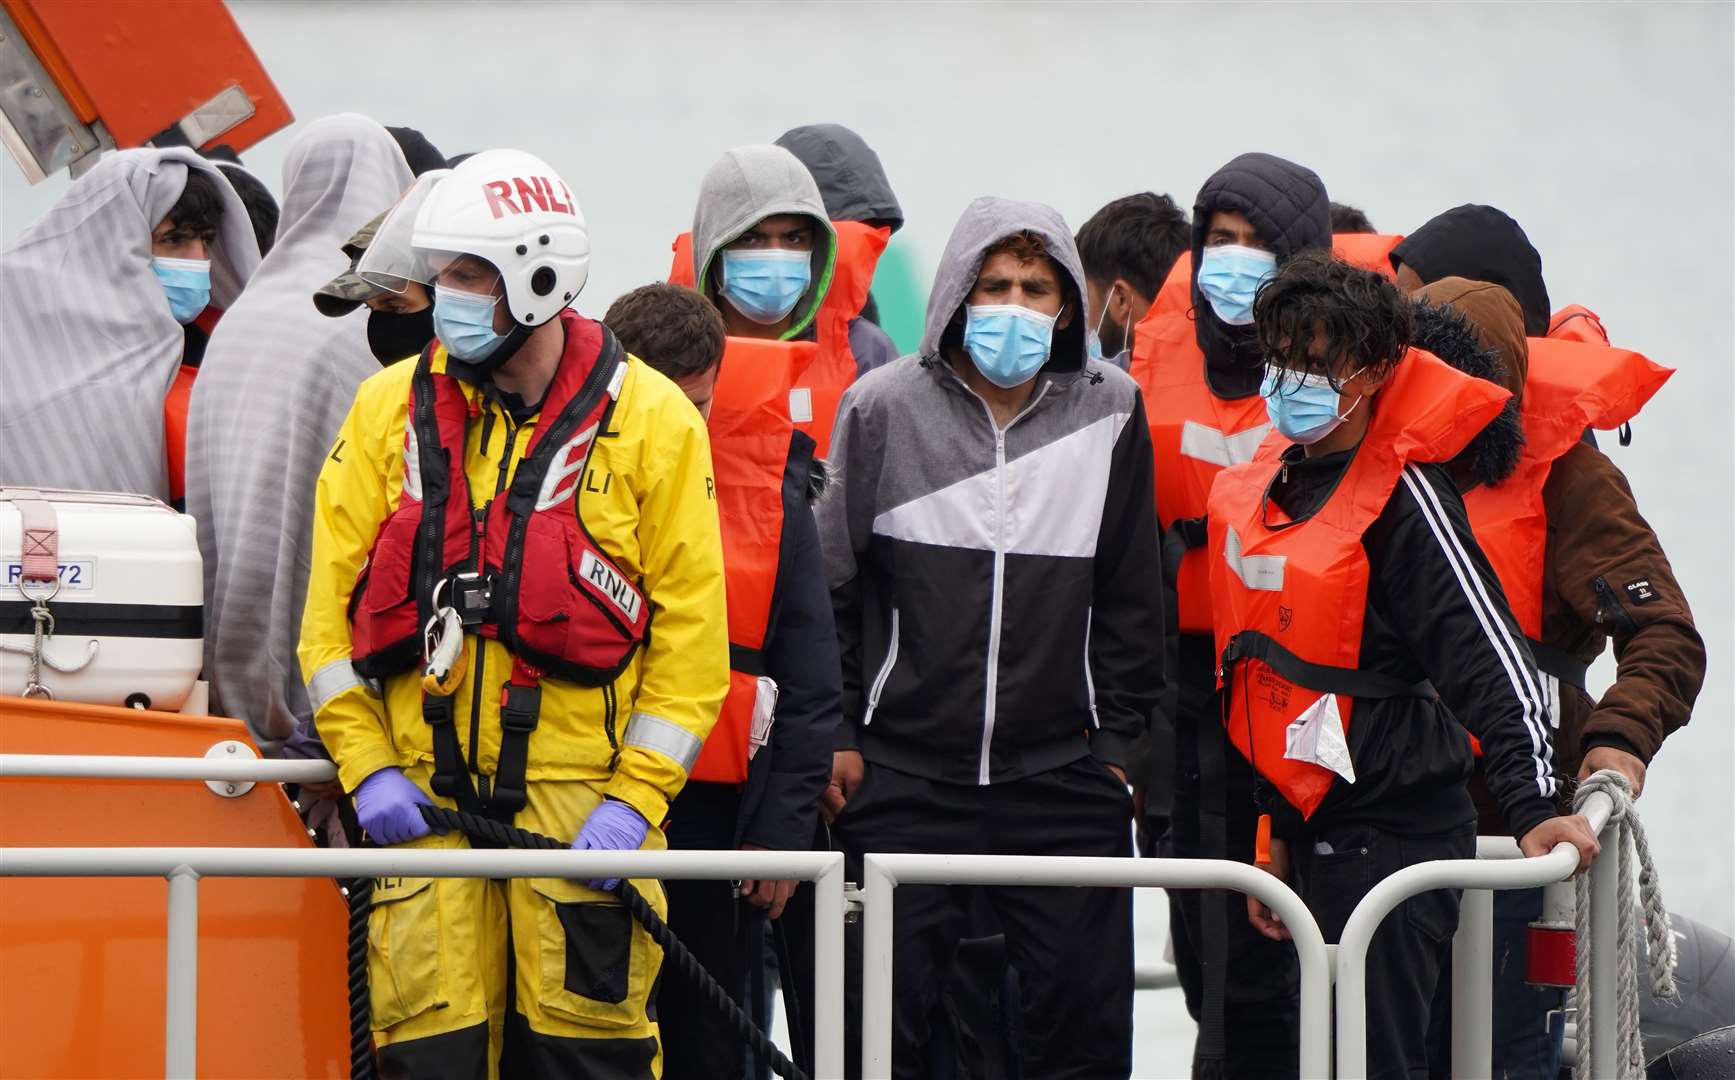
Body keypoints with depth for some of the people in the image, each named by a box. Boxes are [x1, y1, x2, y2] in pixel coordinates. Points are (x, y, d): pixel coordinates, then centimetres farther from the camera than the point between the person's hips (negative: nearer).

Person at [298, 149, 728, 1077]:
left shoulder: (649, 418, 0)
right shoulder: (390, 409, 8)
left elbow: (692, 624, -1)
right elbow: (332, 602, 9)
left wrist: (636, 796, -8)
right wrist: (366, 764, -2)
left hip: (582, 787, -2)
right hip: (424, 791, 2)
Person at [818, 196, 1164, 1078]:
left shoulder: (1110, 411, 4)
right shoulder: (885, 408, -2)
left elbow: (1131, 597, 10)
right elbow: (828, 582, 4)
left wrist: (1116, 740, 7)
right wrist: (834, 736, 2)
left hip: (1062, 775, 1)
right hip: (902, 774, -1)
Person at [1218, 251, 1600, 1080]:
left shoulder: (1404, 495, -14)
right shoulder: (1266, 489, 11)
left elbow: (1490, 659, -19)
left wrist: (1532, 806, -29)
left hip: (1395, 836, -8)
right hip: (1311, 827, 8)